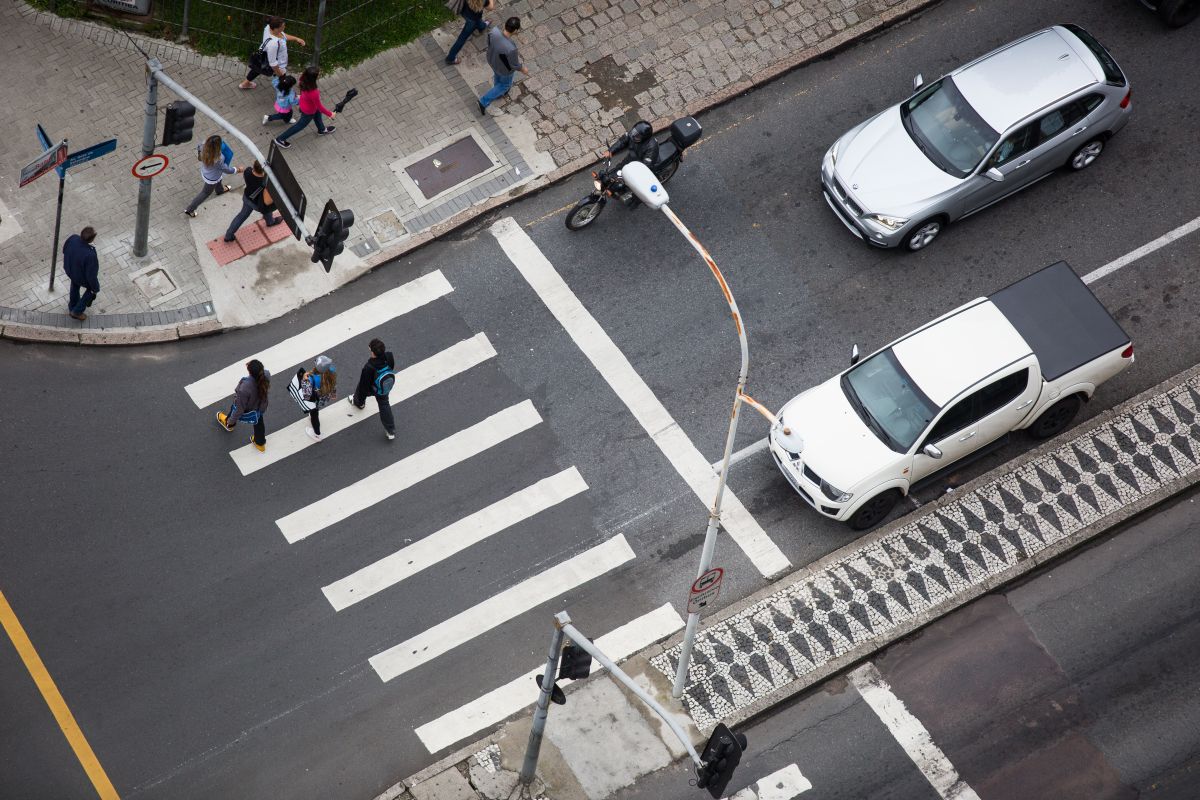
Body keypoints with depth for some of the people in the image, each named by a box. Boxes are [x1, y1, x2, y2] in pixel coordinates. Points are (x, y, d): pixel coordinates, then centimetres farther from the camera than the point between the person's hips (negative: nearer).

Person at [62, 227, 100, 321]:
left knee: (75, 285, 37)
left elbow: (64, 249, -5)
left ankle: (72, 307, 63)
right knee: (91, 288, 29)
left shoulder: (73, 238, -30)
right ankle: (77, 311, 44)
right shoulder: (90, 255, -46)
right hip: (82, 277, -5)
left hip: (70, 270, 5)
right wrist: (95, 288, -11)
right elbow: (91, 275, -30)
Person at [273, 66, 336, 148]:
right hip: (308, 112, -6)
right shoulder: (313, 93, -47)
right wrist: (330, 114, -12)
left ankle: (322, 130, 67)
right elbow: (319, 107, -28)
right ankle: (280, 139, 38)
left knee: (317, 114, 35)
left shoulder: (303, 80, -30)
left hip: (304, 102, 6)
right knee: (301, 125, 22)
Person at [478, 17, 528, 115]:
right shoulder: (510, 49, -45)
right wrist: (523, 69, -4)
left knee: (498, 76, 37)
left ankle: (499, 94, 66)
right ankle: (484, 102, 35)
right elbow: (514, 65, -25)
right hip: (505, 69, -5)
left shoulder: (494, 31, -32)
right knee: (505, 84, 28)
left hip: (492, 60, 5)